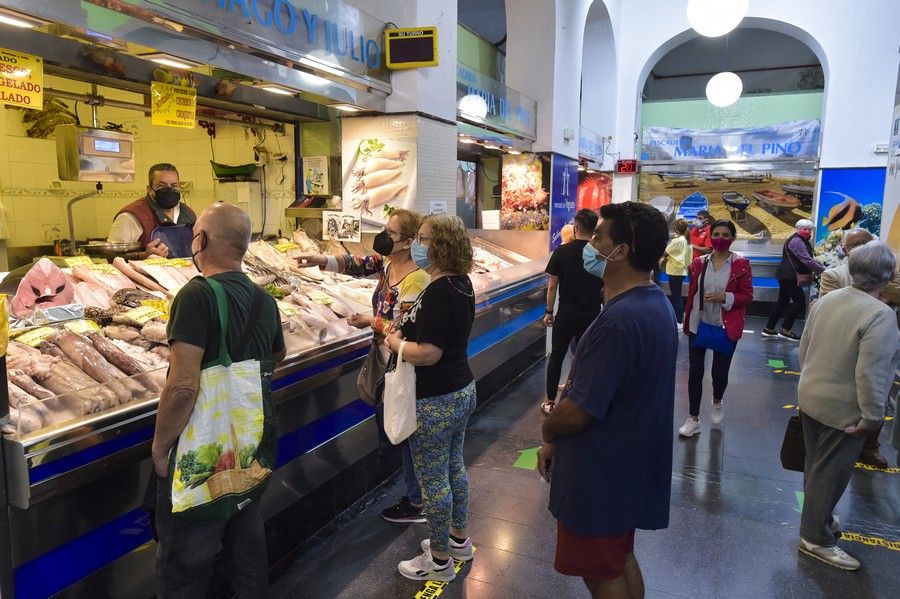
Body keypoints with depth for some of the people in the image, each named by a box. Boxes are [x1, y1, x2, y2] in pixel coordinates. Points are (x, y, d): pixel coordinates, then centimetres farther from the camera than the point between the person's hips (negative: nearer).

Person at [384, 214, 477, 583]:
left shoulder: (438, 292, -25)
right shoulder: (462, 284, 4)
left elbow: (428, 353, -29)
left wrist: (395, 343, -12)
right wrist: (410, 325, 9)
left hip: (435, 401, -10)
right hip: (463, 390, 10)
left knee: (433, 480, 6)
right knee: (454, 467, 23)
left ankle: (440, 562, 23)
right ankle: (458, 539, 41)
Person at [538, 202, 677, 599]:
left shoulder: (618, 320, -30)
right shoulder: (657, 303, 3)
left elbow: (576, 412, -27)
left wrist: (548, 432, -4)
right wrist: (559, 439, 8)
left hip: (601, 475, -9)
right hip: (629, 466, 9)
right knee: (621, 560, 25)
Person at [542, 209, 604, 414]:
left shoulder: (562, 252, -8)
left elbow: (552, 285, -6)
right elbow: (606, 288, 0)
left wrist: (549, 312, 4)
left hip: (566, 315, -1)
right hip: (591, 316, 1)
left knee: (556, 357, 11)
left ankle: (550, 402, 17)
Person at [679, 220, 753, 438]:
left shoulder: (741, 264, -5)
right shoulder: (699, 263, 3)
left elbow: (747, 296, -4)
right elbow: (691, 293, 7)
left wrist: (725, 297, -20)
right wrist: (687, 322, 8)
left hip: (726, 327, -2)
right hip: (699, 325, 2)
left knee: (720, 372, 7)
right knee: (695, 371, 3)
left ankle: (717, 402, 42)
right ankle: (693, 419, 14)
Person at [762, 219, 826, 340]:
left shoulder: (802, 241, 19)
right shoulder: (796, 241, -15)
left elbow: (809, 259, 17)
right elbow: (808, 261, -21)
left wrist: (821, 266, 3)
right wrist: (824, 271, -16)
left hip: (787, 277, 11)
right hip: (789, 277, -11)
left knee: (783, 302, 12)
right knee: (800, 302, -7)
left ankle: (768, 329, 15)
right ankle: (786, 331, -2)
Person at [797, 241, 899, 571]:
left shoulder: (826, 299, 0)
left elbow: (804, 348, 8)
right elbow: (870, 374, -26)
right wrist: (871, 417, -16)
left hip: (811, 398, 7)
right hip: (844, 410, -7)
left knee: (816, 465, 22)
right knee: (830, 472, 6)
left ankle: (818, 516, 41)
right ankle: (816, 538, 20)